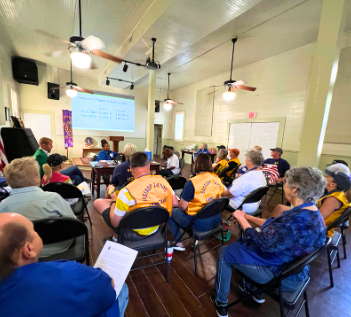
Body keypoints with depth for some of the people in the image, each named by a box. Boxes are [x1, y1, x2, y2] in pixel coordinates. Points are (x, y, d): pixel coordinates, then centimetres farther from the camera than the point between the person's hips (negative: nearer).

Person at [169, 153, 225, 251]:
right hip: (216, 220, 6)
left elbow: (182, 206, -17)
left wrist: (180, 203, 6)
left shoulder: (192, 182, -23)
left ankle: (178, 243, 20)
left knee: (171, 212, 17)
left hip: (199, 223, -6)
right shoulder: (217, 179, -3)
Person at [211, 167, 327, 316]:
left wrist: (241, 219, -11)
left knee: (224, 252, 4)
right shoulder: (312, 213, -5)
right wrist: (247, 216, 1)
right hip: (292, 268, 8)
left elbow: (261, 241, -26)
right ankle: (254, 288, 40)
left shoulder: (297, 221, -36)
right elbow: (272, 225, 2)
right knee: (241, 244, 24)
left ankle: (220, 301, 25)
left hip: (280, 274, -8)